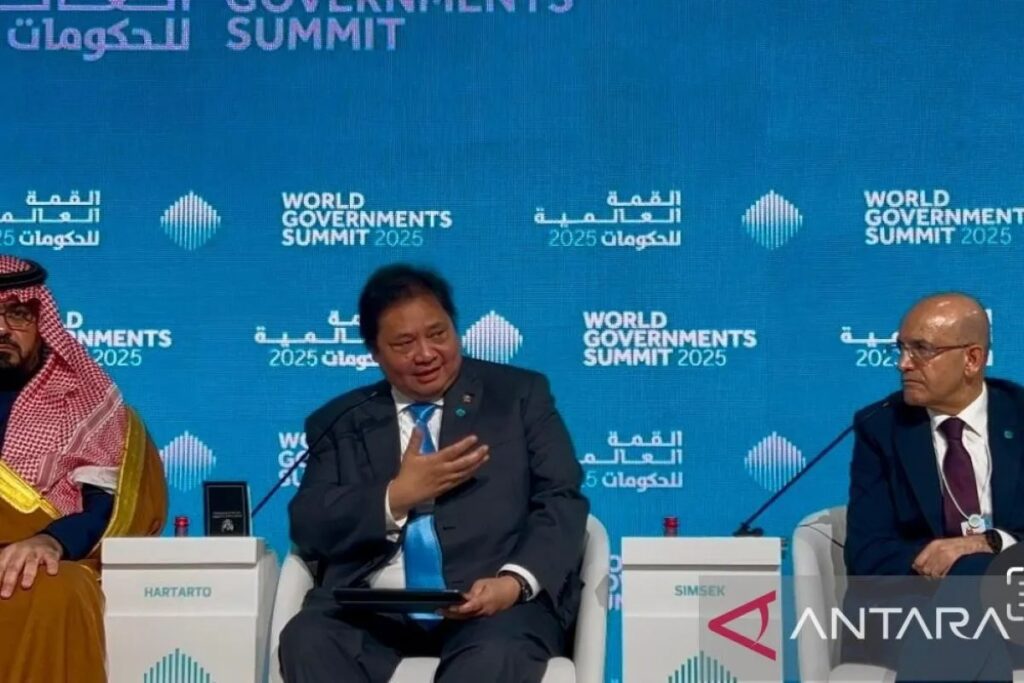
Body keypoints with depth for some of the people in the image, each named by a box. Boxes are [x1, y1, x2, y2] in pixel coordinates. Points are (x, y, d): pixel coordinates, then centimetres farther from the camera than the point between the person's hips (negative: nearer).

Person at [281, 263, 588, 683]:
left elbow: (561, 503, 4)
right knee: (307, 640, -30)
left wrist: (516, 582, -15)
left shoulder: (520, 395, 14)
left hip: (492, 603, -2)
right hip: (372, 610, 2)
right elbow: (308, 529, 8)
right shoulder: (340, 422, 18)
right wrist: (397, 496, -8)